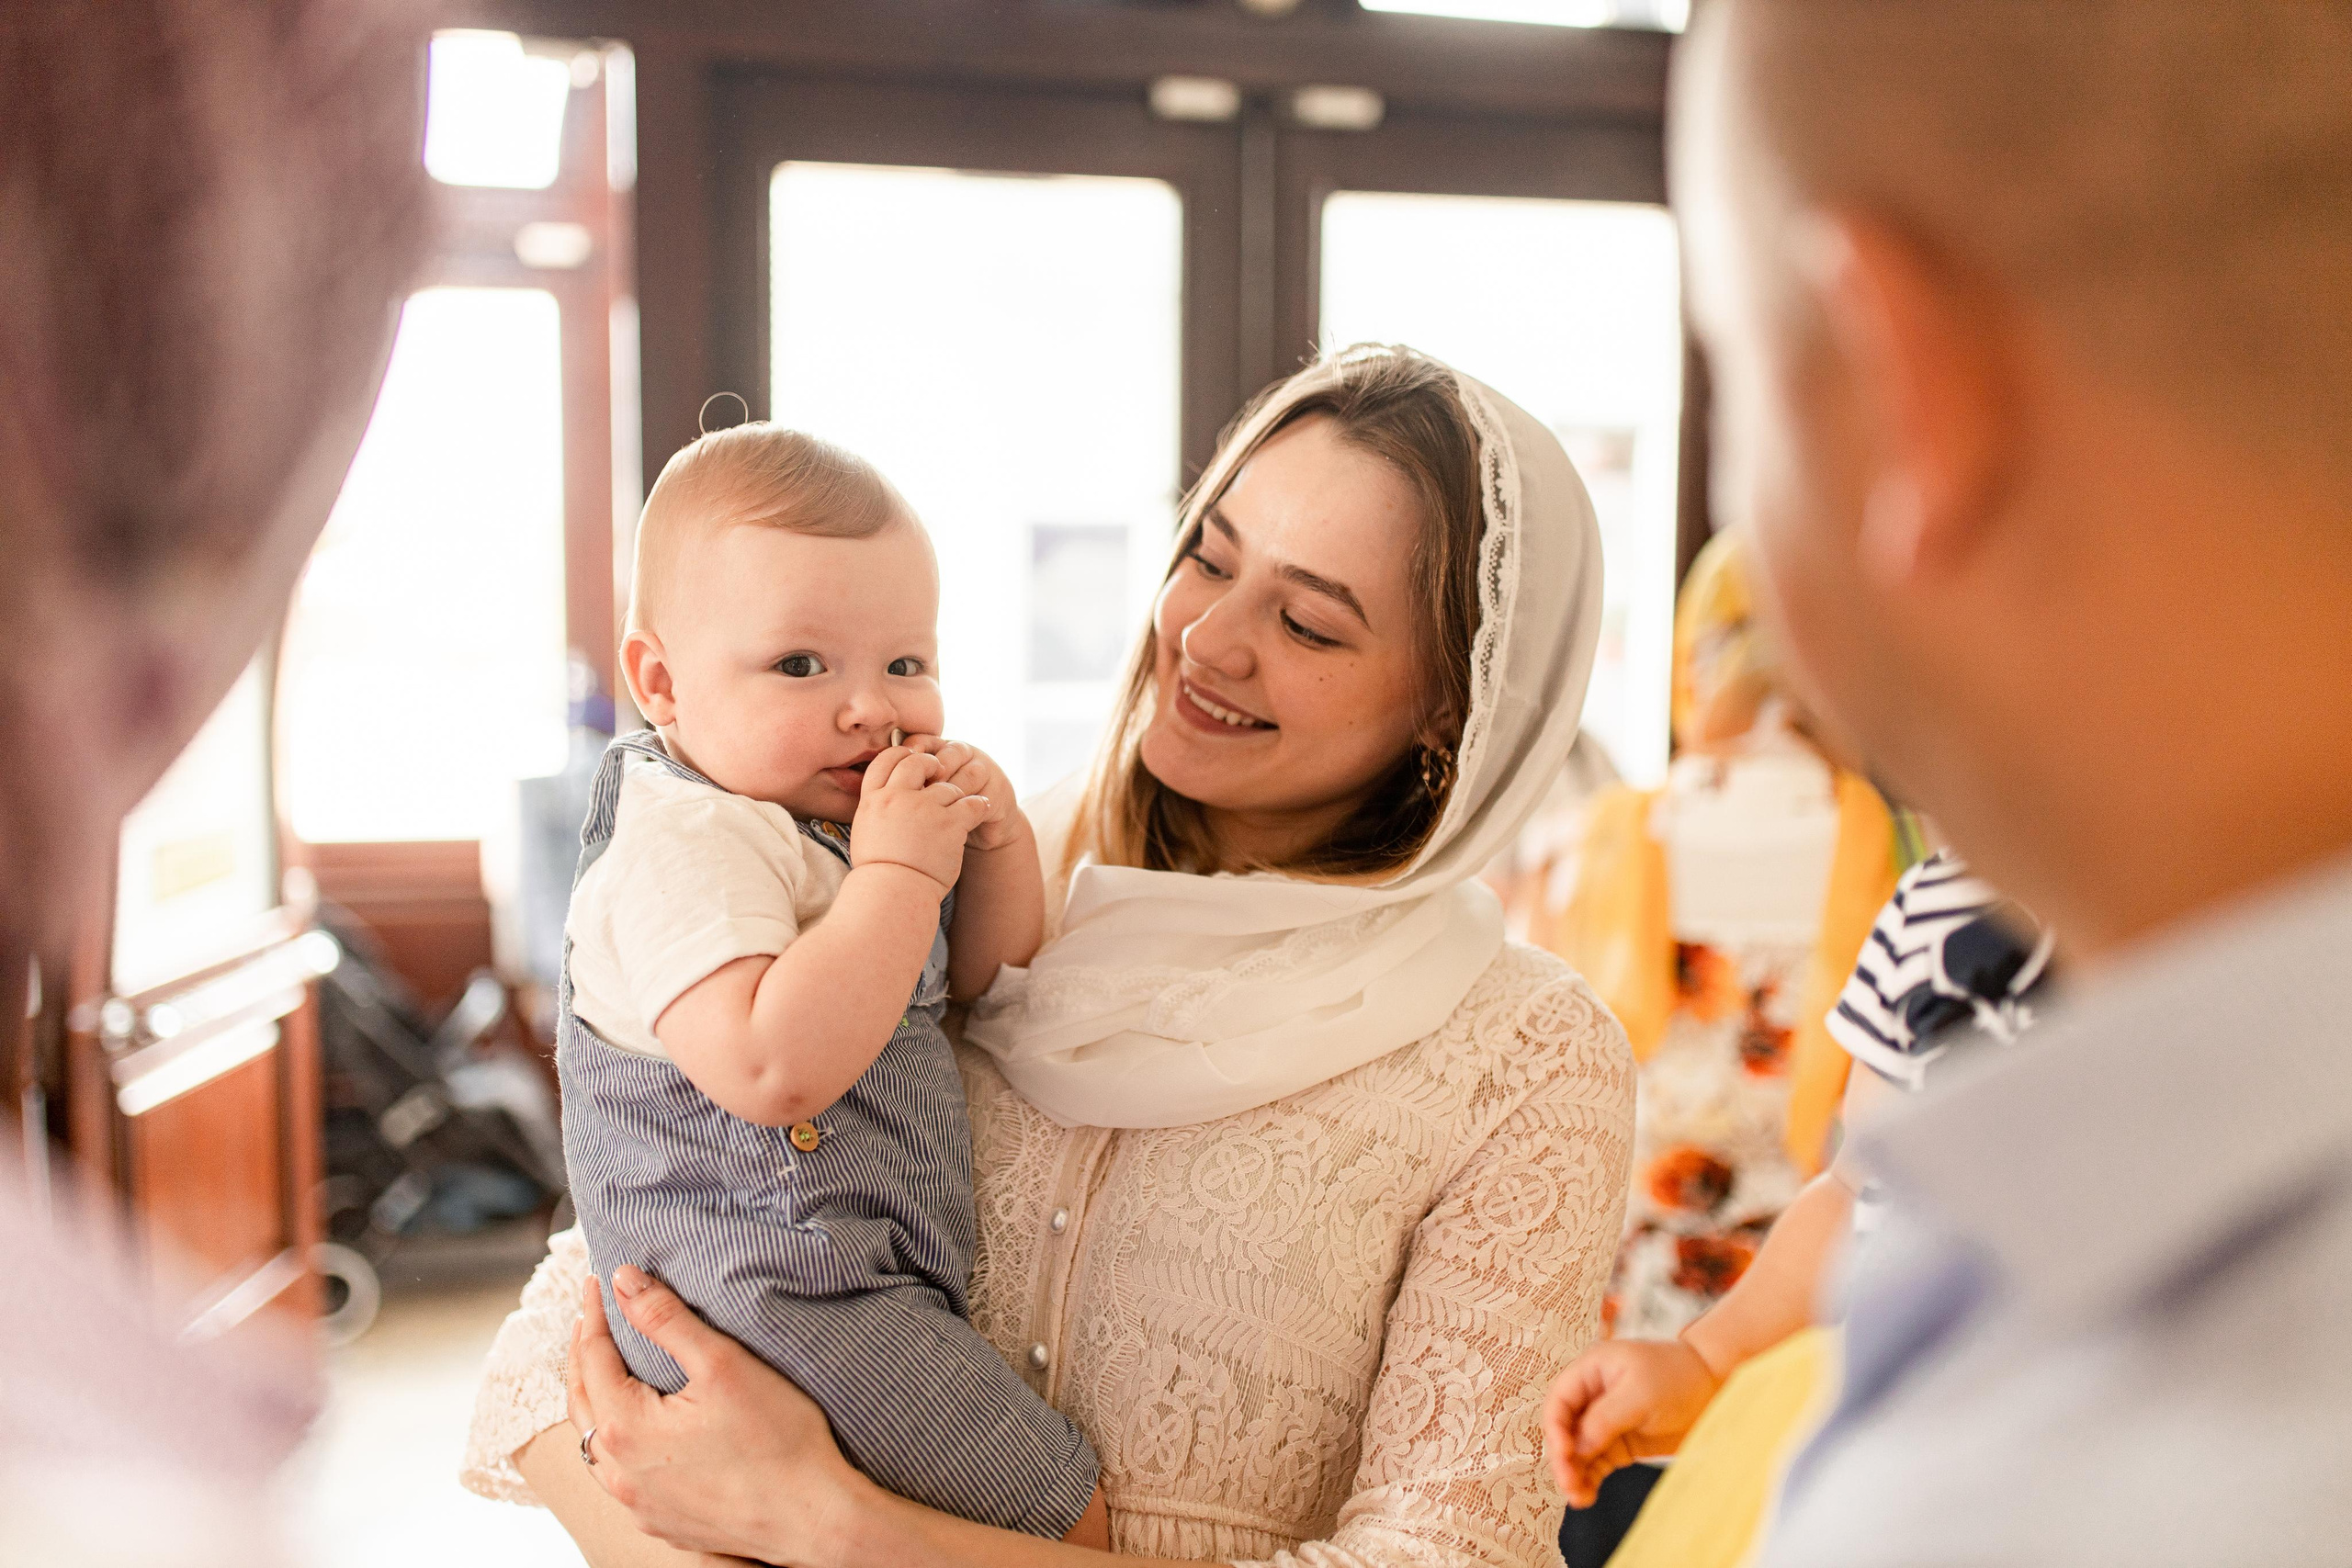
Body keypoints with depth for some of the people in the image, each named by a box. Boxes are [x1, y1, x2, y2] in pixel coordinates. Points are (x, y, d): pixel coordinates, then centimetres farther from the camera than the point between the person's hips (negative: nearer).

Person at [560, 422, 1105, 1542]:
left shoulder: (835, 820, 11)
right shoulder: (685, 849, -20)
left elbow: (982, 978, 18)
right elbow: (771, 1071, -34)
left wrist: (996, 843, -1)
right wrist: (899, 872, -27)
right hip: (760, 1297, -10)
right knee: (1071, 1517, -8)